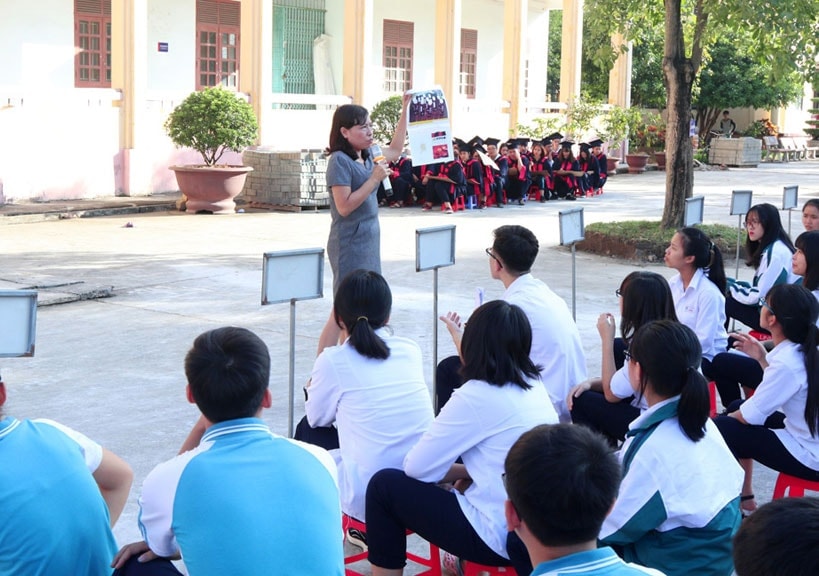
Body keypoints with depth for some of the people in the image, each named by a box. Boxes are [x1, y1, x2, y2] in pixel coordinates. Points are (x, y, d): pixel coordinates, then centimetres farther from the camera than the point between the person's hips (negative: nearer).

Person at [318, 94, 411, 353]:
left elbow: (395, 150, 28)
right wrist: (375, 179, -20)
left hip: (369, 241, 9)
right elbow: (344, 206, -21)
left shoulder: (367, 155, 10)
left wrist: (405, 110, 22)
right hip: (350, 243, -9)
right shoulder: (339, 160, -14)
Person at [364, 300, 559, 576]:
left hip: (501, 536, -8)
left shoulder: (475, 396, -16)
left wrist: (467, 472, 5)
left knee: (384, 485, 3)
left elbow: (417, 467, -10)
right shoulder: (534, 385, 6)